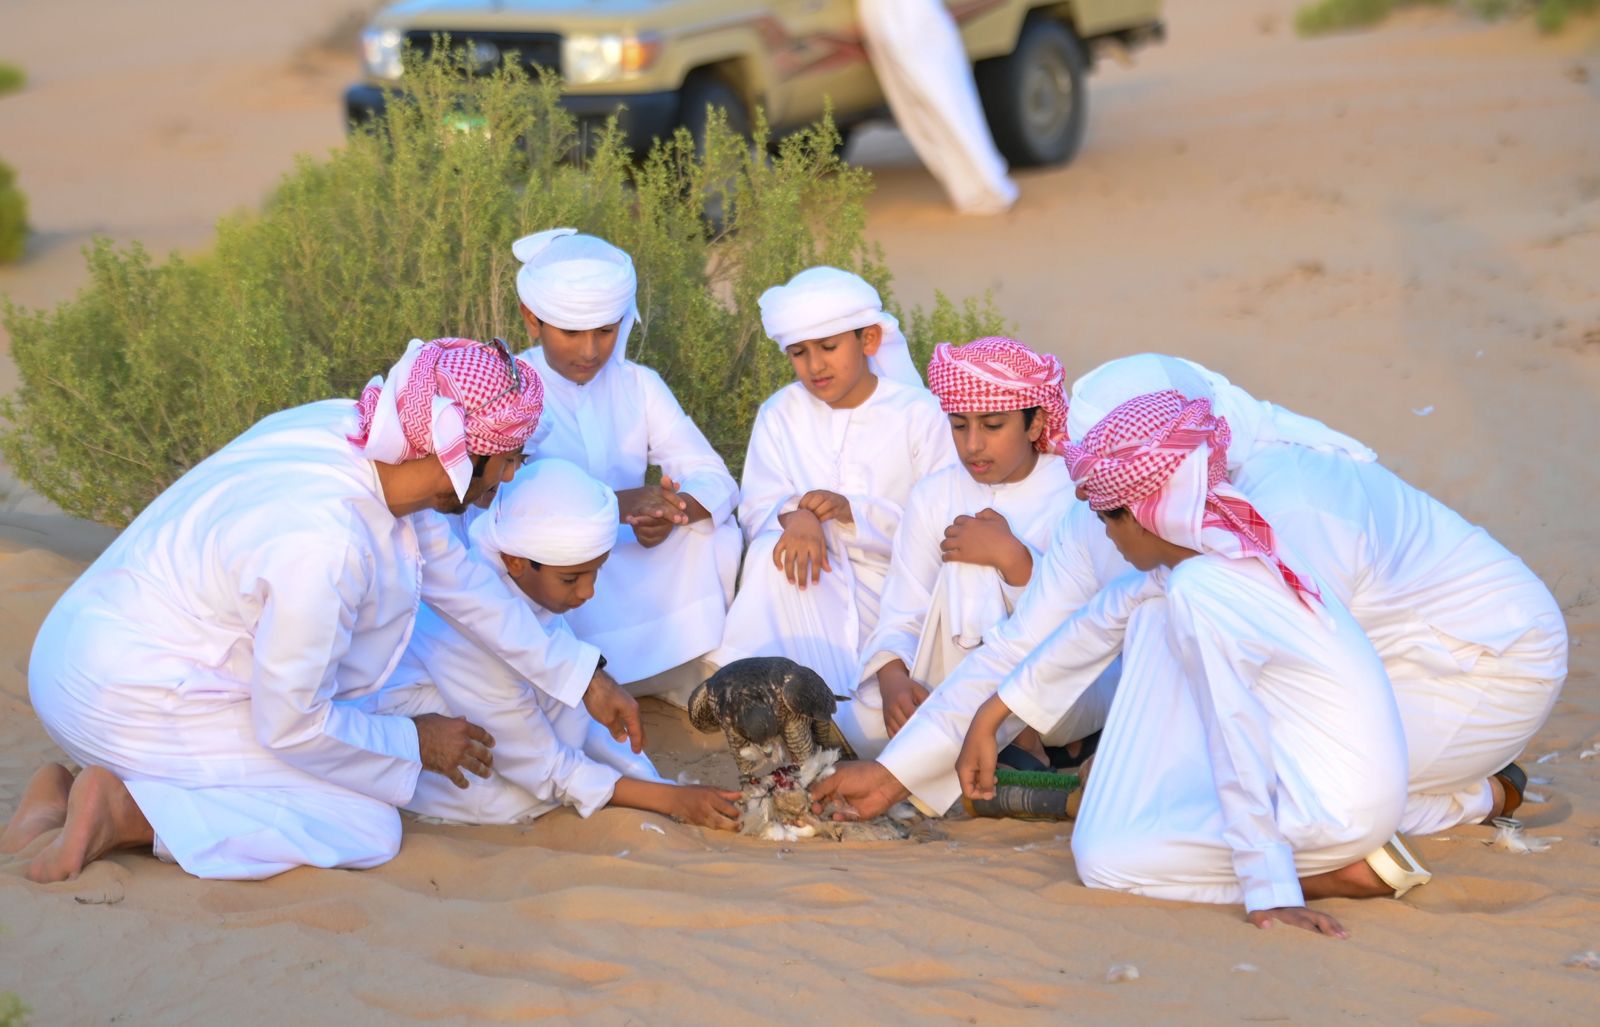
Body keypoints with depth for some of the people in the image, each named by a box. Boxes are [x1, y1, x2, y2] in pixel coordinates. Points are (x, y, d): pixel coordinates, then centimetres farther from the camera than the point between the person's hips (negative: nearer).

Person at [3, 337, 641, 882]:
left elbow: (457, 577, 9)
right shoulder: (326, 545, -31)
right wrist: (417, 744, -2)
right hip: (139, 699, -9)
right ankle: (124, 810, -10)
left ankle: (77, 792, 11)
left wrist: (584, 680, 15)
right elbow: (290, 724, -19)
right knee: (367, 828, -5)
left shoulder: (357, 437, -6)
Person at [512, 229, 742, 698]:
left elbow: (715, 480, -5)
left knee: (716, 533, -20)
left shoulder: (638, 385, 4)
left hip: (628, 563, 4)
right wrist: (615, 503, -36)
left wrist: (673, 510, -30)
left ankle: (685, 674, -3)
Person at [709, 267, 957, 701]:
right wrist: (794, 515, -27)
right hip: (817, 586, 3)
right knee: (771, 552, -32)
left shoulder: (919, 413, -2)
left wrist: (853, 512, -21)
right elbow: (756, 510, -2)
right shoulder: (780, 414, 6)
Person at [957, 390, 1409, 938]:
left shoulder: (1197, 590, -23)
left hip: (1333, 808, -9)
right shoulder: (1220, 541, 5)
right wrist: (990, 717, 23)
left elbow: (1239, 745, -23)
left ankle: (1341, 875, -4)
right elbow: (1103, 620, 16)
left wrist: (1270, 893, -20)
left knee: (1103, 859, -6)